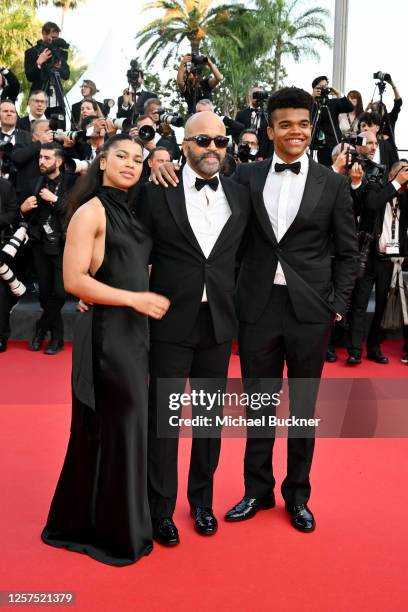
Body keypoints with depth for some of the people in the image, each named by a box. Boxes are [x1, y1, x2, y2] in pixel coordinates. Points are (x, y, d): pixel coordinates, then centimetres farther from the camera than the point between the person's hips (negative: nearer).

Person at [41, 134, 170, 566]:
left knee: (126, 425, 15)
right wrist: (135, 299, -18)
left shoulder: (130, 210, 14)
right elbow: (73, 280, -16)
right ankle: (110, 531, 21)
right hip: (105, 333, -8)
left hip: (133, 332, 8)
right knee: (110, 428, 2)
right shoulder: (91, 211, -9)